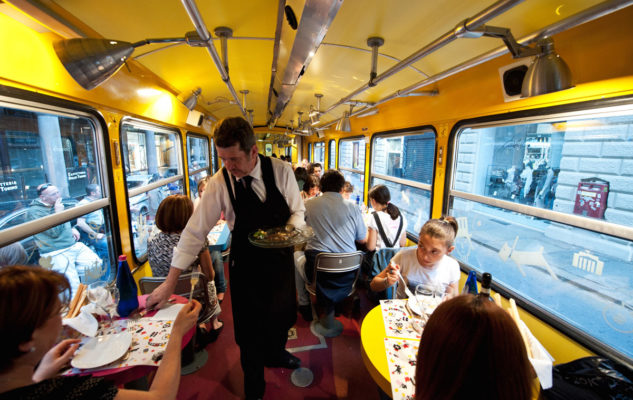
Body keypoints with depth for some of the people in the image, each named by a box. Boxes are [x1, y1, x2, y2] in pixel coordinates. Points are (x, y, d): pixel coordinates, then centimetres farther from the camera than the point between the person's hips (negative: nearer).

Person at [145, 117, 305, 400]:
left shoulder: (281, 171, -15)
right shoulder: (219, 183, -19)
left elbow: (298, 210, -3)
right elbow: (195, 231, -15)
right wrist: (170, 283, -14)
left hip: (280, 257, 3)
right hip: (245, 262, -2)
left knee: (284, 313, 23)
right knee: (249, 326, 13)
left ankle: (275, 353, 59)